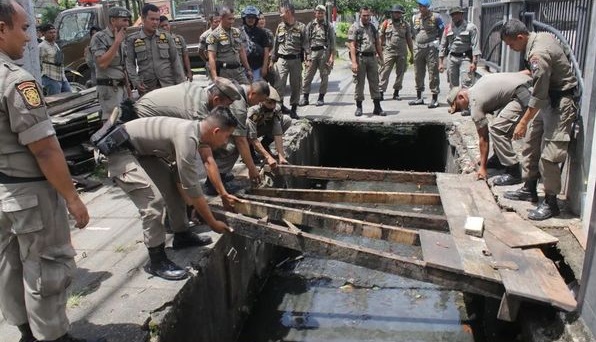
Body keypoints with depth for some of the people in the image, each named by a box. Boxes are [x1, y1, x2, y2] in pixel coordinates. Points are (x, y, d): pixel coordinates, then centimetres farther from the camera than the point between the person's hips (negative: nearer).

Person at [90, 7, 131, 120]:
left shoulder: (119, 39, 16)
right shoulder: (99, 38, -9)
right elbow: (102, 63, -23)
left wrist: (127, 86, 20)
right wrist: (117, 42, -18)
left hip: (121, 87, 8)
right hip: (109, 88, -8)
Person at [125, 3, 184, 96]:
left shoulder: (166, 37, 8)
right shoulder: (133, 39, 4)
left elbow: (175, 61, 9)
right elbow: (130, 63, 4)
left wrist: (180, 84, 4)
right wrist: (136, 82, -9)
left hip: (168, 85, 1)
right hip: (146, 87, -1)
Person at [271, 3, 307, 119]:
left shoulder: (301, 27, -3)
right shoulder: (280, 27, 8)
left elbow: (305, 45, -4)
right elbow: (275, 45, 14)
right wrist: (272, 60, 13)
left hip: (296, 60, -2)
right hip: (282, 60, 2)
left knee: (296, 85, 5)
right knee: (279, 84, -4)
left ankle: (293, 109, 16)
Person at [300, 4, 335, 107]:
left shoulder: (329, 27, 5)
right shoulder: (310, 25, 8)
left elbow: (333, 43, 2)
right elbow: (306, 41, 6)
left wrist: (332, 56, -7)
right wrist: (306, 56, -1)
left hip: (324, 52, -1)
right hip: (312, 52, 1)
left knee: (324, 76, 3)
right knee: (308, 76, -2)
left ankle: (321, 98, 12)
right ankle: (305, 98, 5)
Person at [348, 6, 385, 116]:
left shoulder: (373, 28, 13)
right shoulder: (354, 28, -3)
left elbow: (377, 44, 16)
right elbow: (352, 46, -10)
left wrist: (381, 59, 10)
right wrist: (354, 62, -19)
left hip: (372, 58, 5)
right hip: (360, 57, -5)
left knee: (374, 83, 4)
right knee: (359, 83, 1)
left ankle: (377, 107, 8)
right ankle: (359, 107, 11)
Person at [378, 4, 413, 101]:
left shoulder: (406, 25, 10)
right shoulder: (386, 23, 5)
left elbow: (409, 40, 11)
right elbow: (380, 38, 4)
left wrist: (412, 54, 8)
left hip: (402, 53, 3)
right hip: (388, 52, -2)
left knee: (400, 73, 6)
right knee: (384, 72, -10)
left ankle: (396, 93, 15)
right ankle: (381, 92, -10)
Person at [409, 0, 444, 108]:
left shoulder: (435, 17, -1)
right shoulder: (415, 17, 12)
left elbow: (442, 30, 6)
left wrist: (436, 40, -1)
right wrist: (416, 43, 13)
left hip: (431, 48, -5)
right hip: (418, 48, 5)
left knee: (433, 74, -5)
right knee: (418, 74, 10)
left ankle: (435, 99, -1)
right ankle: (419, 98, 20)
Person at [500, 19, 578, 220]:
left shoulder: (538, 55, -27)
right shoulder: (541, 36, 2)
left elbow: (538, 96, -25)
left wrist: (523, 122, -18)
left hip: (560, 104, -11)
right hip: (548, 99, 11)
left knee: (549, 154, -9)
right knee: (530, 144, 15)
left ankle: (550, 203, 1)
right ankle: (529, 189, 28)